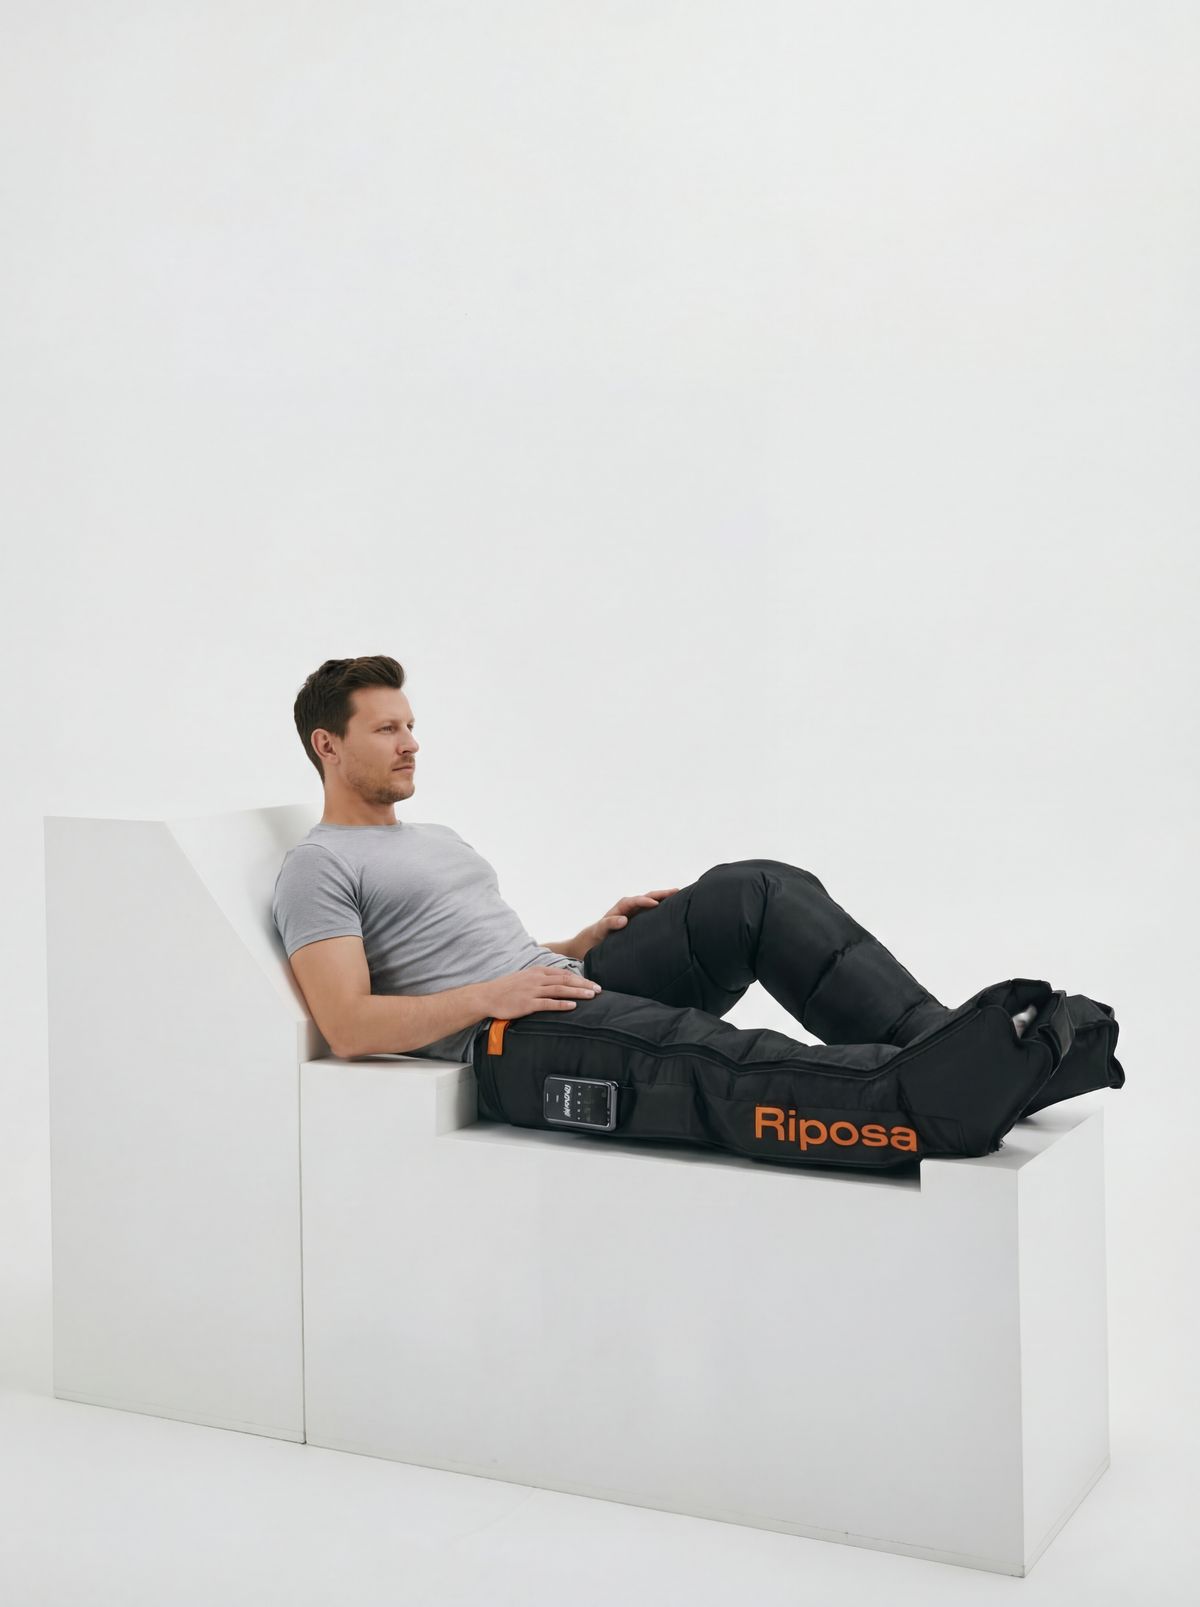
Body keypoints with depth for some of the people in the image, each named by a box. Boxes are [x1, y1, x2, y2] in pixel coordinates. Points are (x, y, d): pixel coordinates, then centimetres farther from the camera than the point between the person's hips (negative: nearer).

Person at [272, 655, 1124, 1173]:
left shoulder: (438, 839, 30)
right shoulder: (318, 870, 2)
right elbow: (351, 1027, -11)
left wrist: (593, 937, 9)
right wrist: (493, 995, -20)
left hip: (569, 985, 8)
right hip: (511, 1048, -8)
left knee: (753, 894, -14)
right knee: (719, 1065, -36)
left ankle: (941, 1042, -26)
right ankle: (939, 1096, -57)